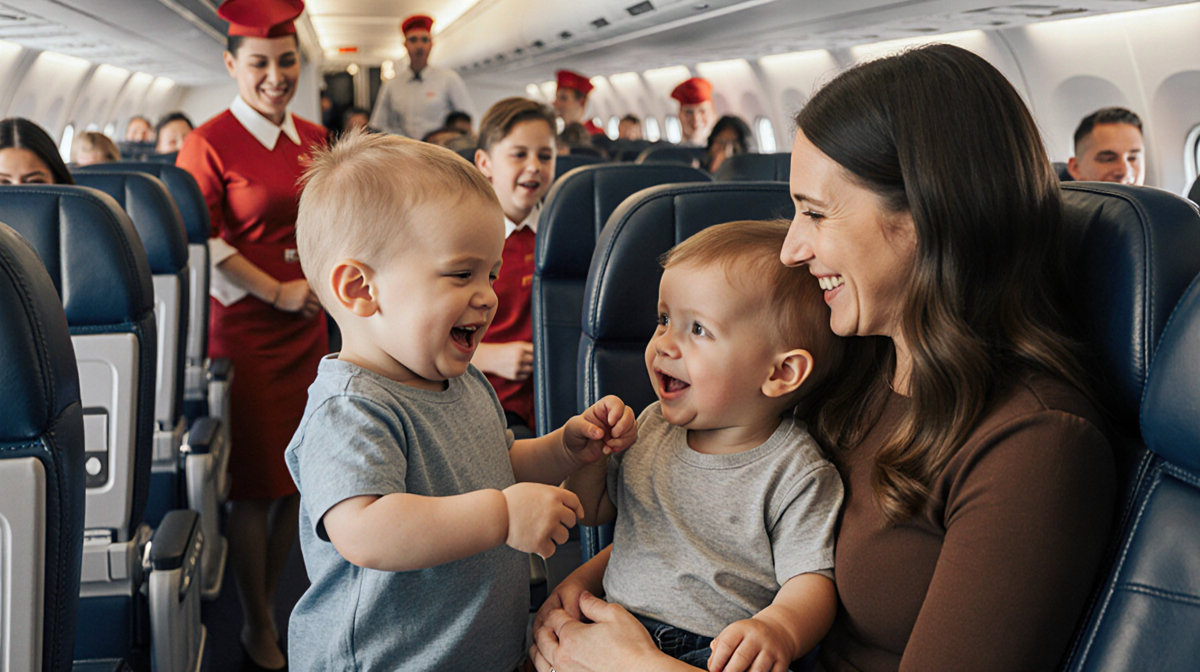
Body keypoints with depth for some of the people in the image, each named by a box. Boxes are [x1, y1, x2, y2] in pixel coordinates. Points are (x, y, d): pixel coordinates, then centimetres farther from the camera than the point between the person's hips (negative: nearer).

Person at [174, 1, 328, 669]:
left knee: (299, 476, 10)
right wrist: (276, 292, -14)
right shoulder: (210, 143, -10)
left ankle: (269, 607, 26)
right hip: (244, 332, -6)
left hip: (307, 331, 6)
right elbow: (199, 242, -13)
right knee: (255, 482, 2)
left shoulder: (313, 138, 9)